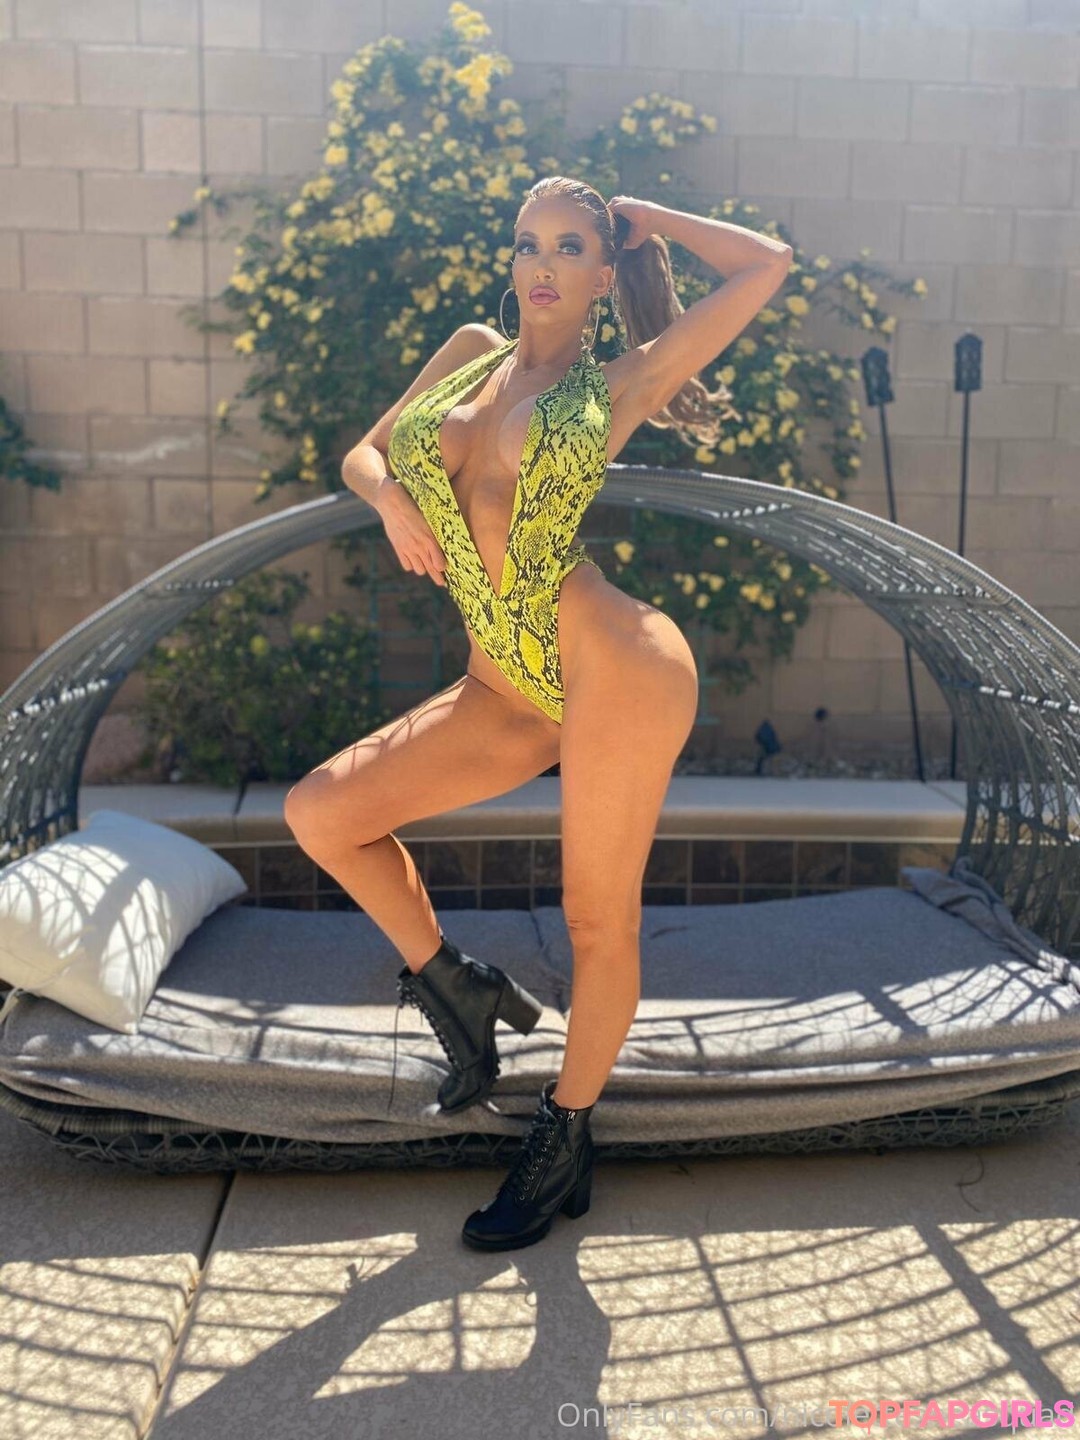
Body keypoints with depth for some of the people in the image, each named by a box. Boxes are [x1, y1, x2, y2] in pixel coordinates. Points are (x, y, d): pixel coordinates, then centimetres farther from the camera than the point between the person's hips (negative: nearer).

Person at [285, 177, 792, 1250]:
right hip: (507, 694, 6)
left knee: (599, 922, 3)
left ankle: (565, 1141, 27)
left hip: (613, 670, -5)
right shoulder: (470, 351, 19)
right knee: (320, 812, -2)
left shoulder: (620, 383, 4)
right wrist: (391, 499, -2)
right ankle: (461, 991, 17)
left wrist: (642, 217, 15)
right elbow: (361, 455, 21)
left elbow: (767, 263, 4)